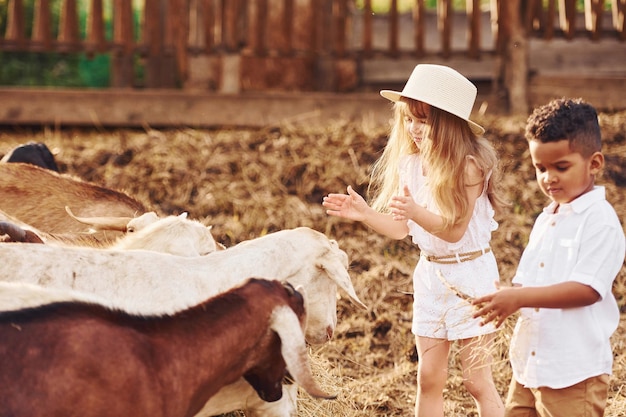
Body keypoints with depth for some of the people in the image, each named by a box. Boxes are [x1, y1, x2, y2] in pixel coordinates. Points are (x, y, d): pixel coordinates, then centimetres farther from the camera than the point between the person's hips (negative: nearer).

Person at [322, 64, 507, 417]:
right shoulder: (410, 165, 2)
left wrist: (416, 212, -37)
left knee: (478, 380, 0)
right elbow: (402, 228, 8)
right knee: (429, 378, 10)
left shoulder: (469, 164, -17)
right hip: (430, 274, 6)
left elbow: (455, 229, -22)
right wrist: (364, 213, -6)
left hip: (469, 274, -6)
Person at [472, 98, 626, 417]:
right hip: (529, 363, 8)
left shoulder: (599, 220, -12)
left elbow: (587, 289, -21)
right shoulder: (546, 220, 14)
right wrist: (504, 301, -9)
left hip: (575, 372, -8)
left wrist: (520, 297, -26)